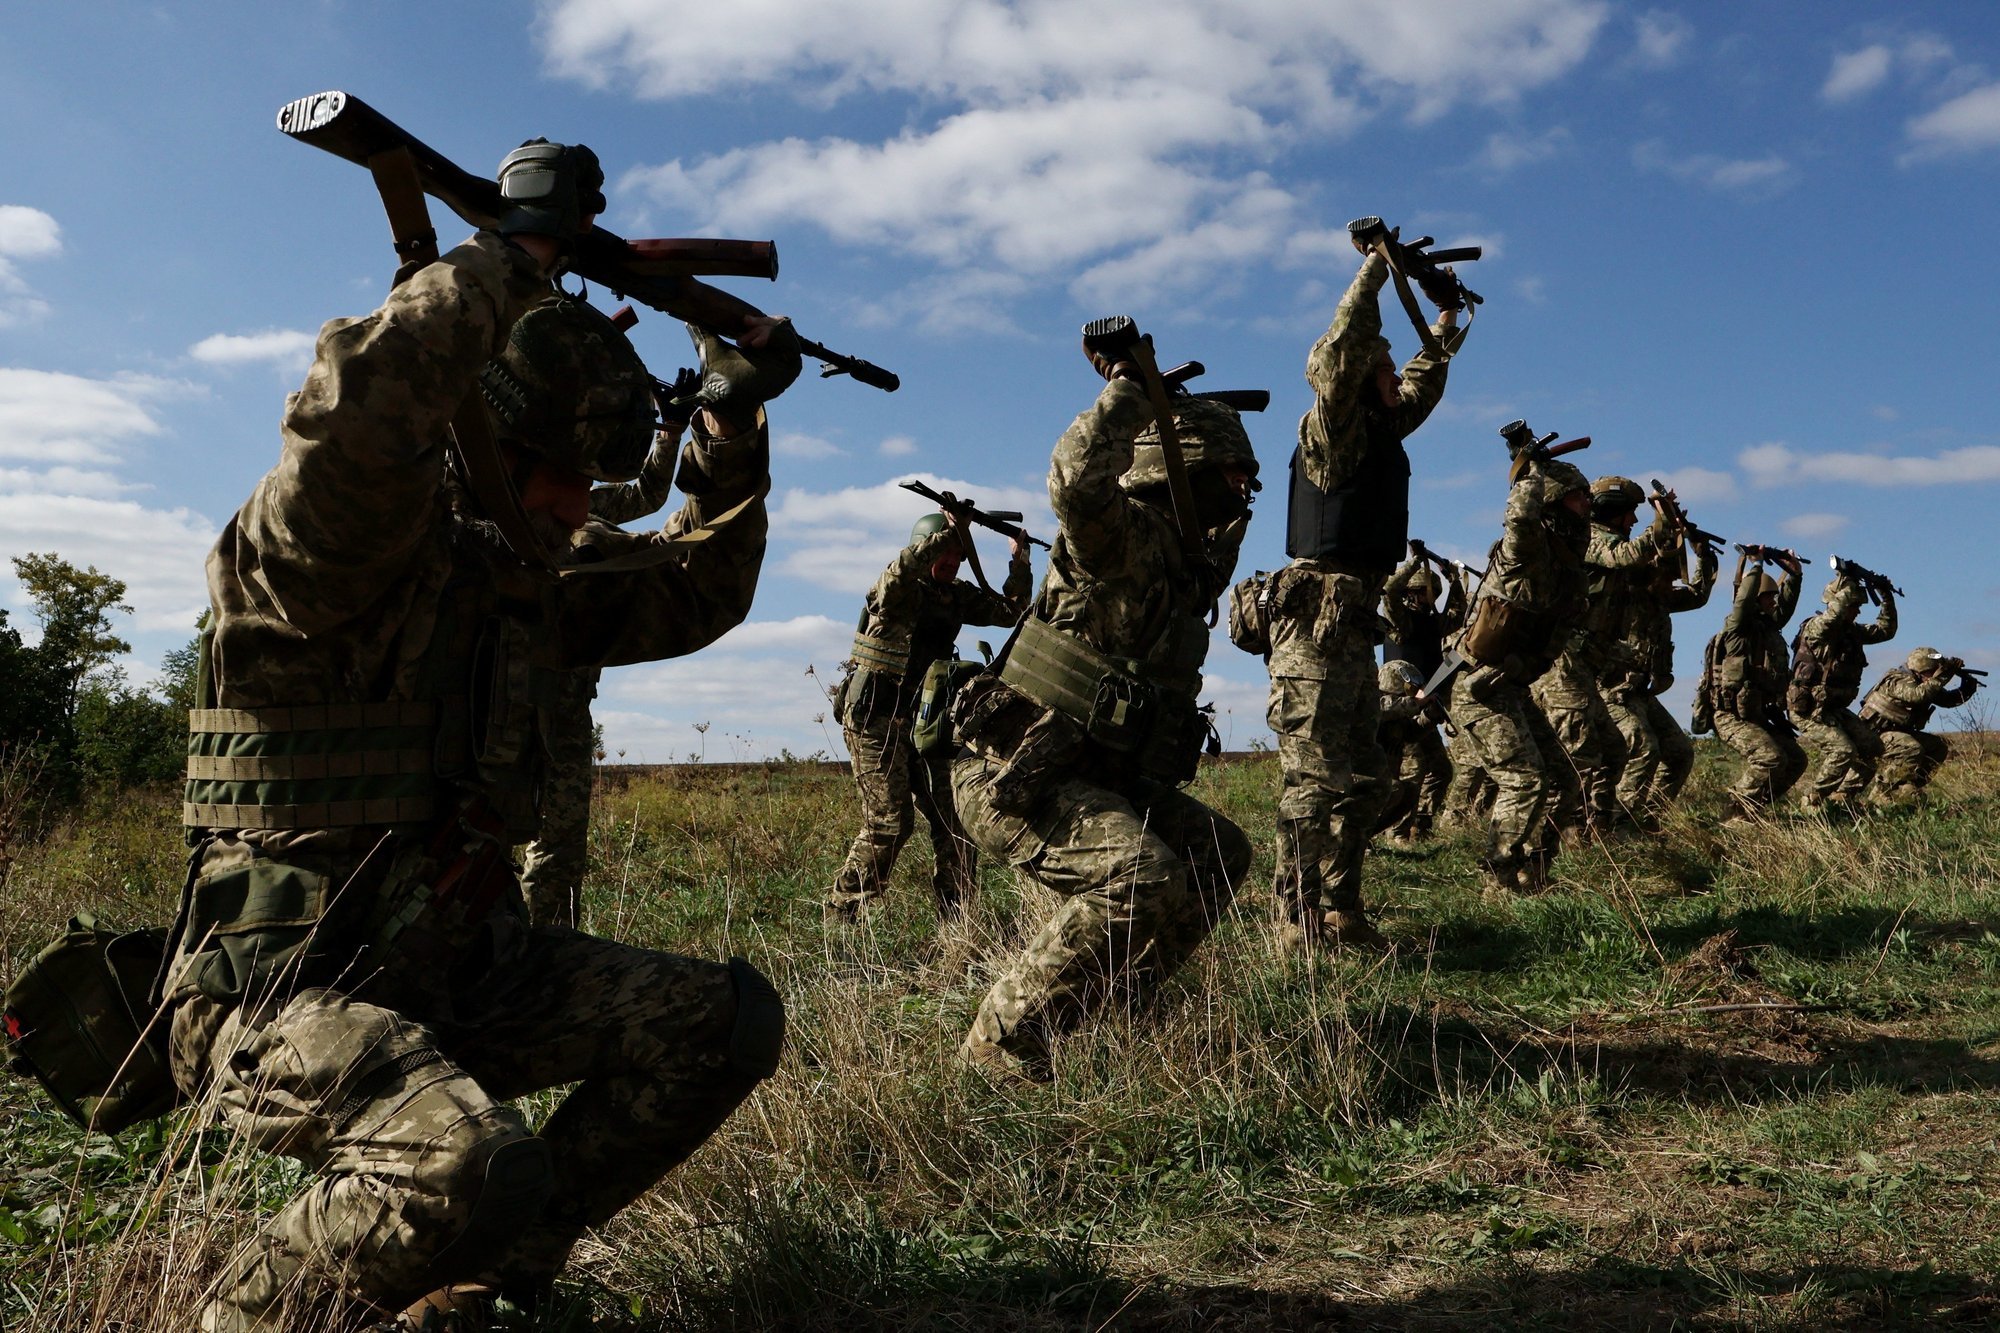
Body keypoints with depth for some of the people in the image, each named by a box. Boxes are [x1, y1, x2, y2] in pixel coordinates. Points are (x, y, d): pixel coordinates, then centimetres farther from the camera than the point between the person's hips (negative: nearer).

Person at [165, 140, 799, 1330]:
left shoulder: (527, 584, 10)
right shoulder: (332, 555, -14)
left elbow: (691, 599, 18)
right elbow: (361, 405, -35)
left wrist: (731, 424, 9)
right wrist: (522, 250, -25)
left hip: (459, 972, 8)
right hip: (284, 993, -8)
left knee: (730, 1018, -3)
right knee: (474, 1167, -36)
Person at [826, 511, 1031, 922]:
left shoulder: (959, 596, 10)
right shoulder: (900, 591, -10)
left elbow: (1011, 611, 9)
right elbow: (903, 568, -34)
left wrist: (1019, 563, -4)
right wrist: (950, 531, -33)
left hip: (920, 719, 7)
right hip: (874, 717, -7)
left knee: (954, 814, 1)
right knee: (889, 821, -12)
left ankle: (956, 915, 10)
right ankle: (842, 914, -1)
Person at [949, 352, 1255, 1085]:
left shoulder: (1187, 559, 12)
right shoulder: (1129, 536, -16)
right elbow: (1078, 480, -37)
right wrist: (1127, 389, -27)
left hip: (1092, 777, 10)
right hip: (1014, 779, -10)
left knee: (1219, 852, 11)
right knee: (1143, 876, -27)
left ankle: (1110, 1007, 17)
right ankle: (1004, 1038, -13)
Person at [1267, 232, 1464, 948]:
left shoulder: (1383, 430, 19)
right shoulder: (1331, 429, -5)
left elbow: (1419, 388, 38)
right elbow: (1336, 355, -21)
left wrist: (1443, 329, 36)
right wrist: (1374, 271, -14)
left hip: (1354, 626, 10)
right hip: (1317, 624, -10)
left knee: (1363, 780, 11)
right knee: (1316, 780, -11)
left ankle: (1342, 915, 18)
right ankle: (1300, 929, -9)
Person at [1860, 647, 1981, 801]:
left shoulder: (1925, 684, 6)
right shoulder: (1899, 680, -22)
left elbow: (1948, 699, 10)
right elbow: (1917, 695, -41)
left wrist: (1967, 688, -8)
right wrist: (1943, 674, -41)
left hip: (1898, 732, 10)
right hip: (1874, 733, -10)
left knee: (1938, 746, 5)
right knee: (1912, 748, -32)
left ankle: (1908, 789, 7)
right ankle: (1883, 792, -21)